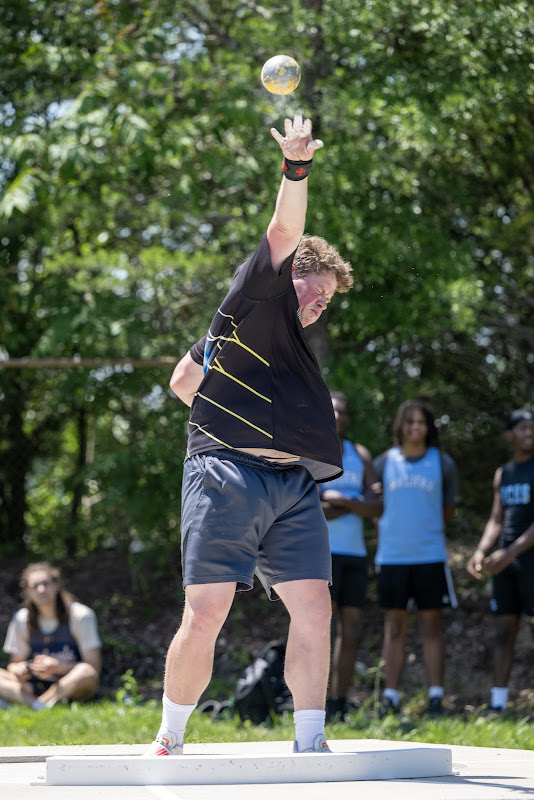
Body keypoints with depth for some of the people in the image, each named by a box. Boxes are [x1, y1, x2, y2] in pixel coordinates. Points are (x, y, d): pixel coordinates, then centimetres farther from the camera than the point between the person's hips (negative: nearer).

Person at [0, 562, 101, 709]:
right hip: (37, 688, 4)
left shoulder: (81, 616, -8)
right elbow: (14, 663, 10)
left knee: (85, 672, -38)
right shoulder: (22, 620, 4)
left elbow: (94, 668, -11)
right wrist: (18, 670, -16)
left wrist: (58, 667, -28)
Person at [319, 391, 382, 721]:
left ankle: (339, 705, 9)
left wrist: (339, 500, -12)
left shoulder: (360, 455, 15)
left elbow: (377, 507, 2)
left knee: (351, 632, 3)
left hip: (355, 554, 6)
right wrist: (357, 503, -9)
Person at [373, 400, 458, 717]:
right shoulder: (385, 462, 5)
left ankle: (436, 696, 2)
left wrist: (428, 529, 10)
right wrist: (395, 527, 7)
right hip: (392, 556, 1)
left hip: (430, 556, -1)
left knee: (431, 625, 0)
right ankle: (391, 696, 7)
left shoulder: (443, 464, 4)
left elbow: (449, 507, 13)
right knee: (395, 626, 4)